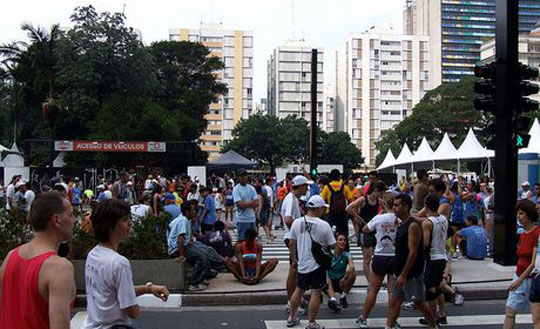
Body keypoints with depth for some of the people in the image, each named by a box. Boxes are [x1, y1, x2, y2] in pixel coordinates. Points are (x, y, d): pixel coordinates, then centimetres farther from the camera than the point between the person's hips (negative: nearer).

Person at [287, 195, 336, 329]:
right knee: (316, 293, 5)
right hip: (318, 264, -4)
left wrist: (294, 260, 14)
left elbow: (292, 244, 2)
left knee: (299, 290, 19)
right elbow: (332, 245, -8)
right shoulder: (324, 225, -15)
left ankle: (292, 318, 30)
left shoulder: (297, 222, -5)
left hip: (302, 263, 4)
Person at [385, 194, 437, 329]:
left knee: (420, 303, 3)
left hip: (411, 274, -9)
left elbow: (413, 253, -22)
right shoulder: (402, 225, 11)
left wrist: (404, 274, -22)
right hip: (400, 272, 9)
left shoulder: (413, 225, -17)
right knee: (394, 303, 7)